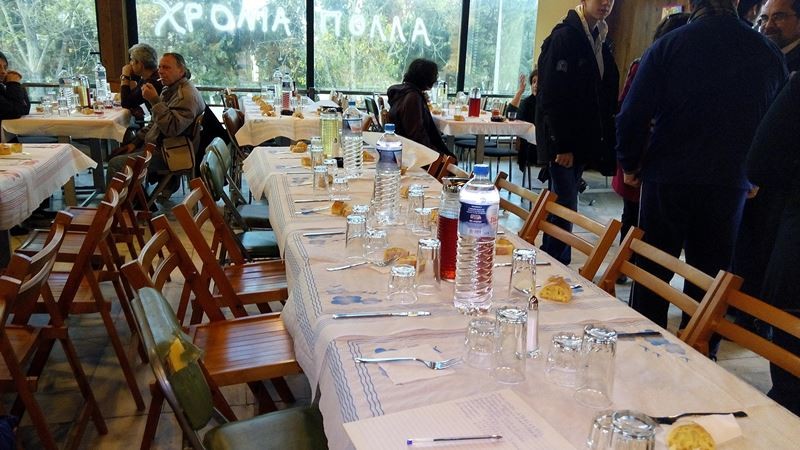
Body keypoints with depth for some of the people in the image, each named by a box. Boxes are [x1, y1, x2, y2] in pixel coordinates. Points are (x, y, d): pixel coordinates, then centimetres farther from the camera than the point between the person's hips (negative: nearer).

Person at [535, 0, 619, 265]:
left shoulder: (599, 40, 14)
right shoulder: (564, 37, -11)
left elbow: (606, 96, 16)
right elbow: (551, 96, -16)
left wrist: (605, 140, 8)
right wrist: (561, 145, -18)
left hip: (581, 141, 8)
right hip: (563, 143, -8)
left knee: (563, 206, 13)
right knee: (565, 207, -7)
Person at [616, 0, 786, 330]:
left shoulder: (667, 46, -8)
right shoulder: (770, 55, 1)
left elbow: (632, 115, -11)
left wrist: (629, 165, 3)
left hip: (668, 179, -2)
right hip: (731, 184, 2)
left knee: (653, 271, 11)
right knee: (709, 277, 13)